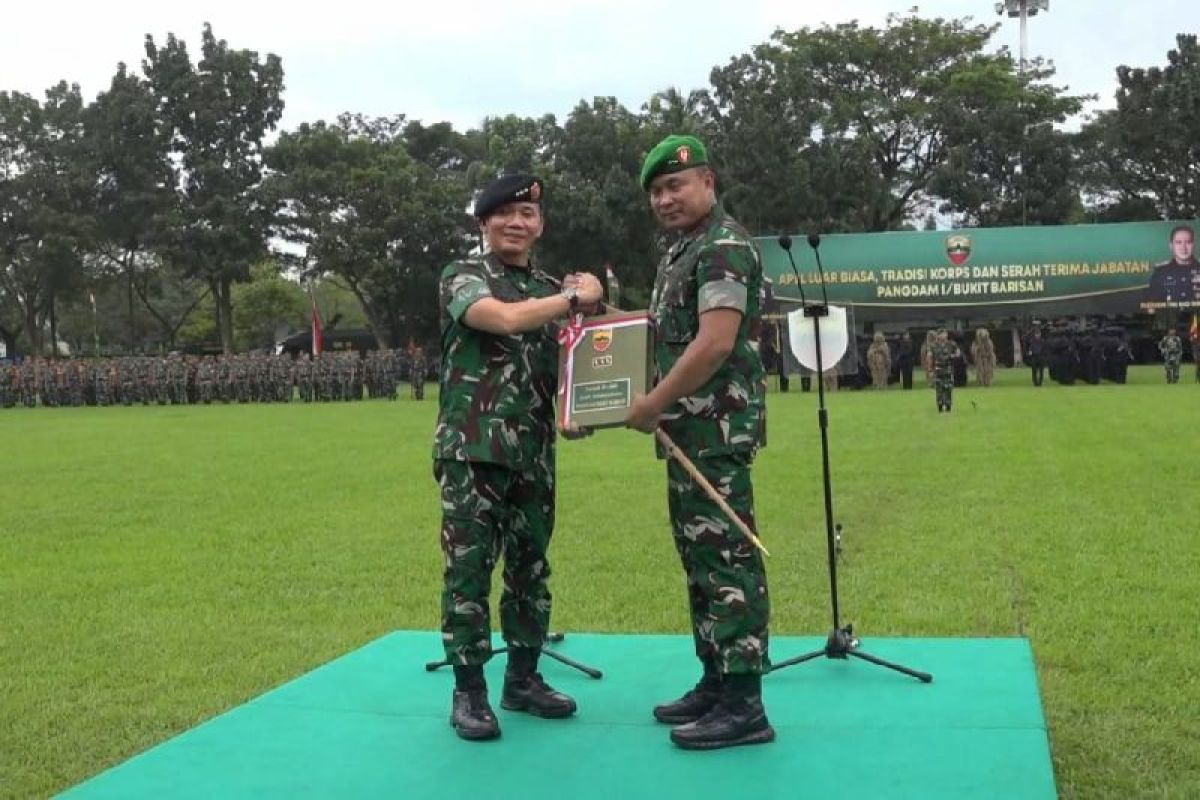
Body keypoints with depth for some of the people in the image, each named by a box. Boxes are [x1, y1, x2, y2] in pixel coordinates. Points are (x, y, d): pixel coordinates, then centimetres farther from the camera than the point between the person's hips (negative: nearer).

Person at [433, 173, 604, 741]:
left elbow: (567, 366, 21)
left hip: (533, 453, 6)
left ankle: (523, 679, 24)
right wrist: (575, 298, -10)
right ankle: (469, 691, 9)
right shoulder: (462, 277, -2)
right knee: (468, 571, -2)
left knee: (530, 568, 12)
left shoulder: (551, 289, 16)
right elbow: (505, 318, -22)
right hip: (472, 449, -6)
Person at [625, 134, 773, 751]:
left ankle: (743, 704, -3)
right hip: (690, 429, 11)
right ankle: (715, 682, 23)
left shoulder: (723, 247, -13)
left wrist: (651, 404, -15)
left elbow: (715, 344, -22)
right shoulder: (681, 250, 19)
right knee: (700, 557, 14)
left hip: (716, 428, -11)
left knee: (727, 558, -8)